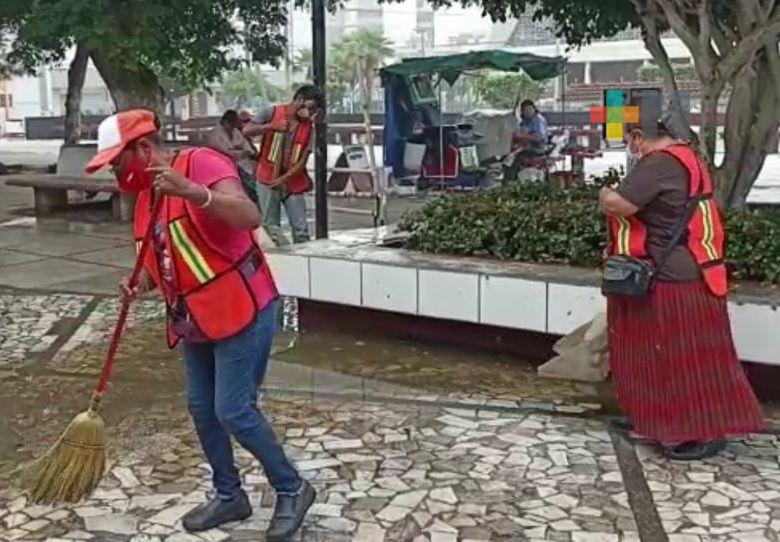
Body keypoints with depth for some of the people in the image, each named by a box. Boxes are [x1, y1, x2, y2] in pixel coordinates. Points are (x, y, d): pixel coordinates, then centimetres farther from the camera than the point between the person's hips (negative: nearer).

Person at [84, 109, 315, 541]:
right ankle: (229, 495, 29)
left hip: (242, 311, -9)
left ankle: (291, 489, 12)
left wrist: (193, 192, -43)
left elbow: (250, 217, -30)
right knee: (201, 408, 12)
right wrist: (141, 284, -2)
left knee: (233, 411, -7)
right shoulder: (146, 196, 10)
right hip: (196, 321, 9)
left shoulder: (200, 163, -16)